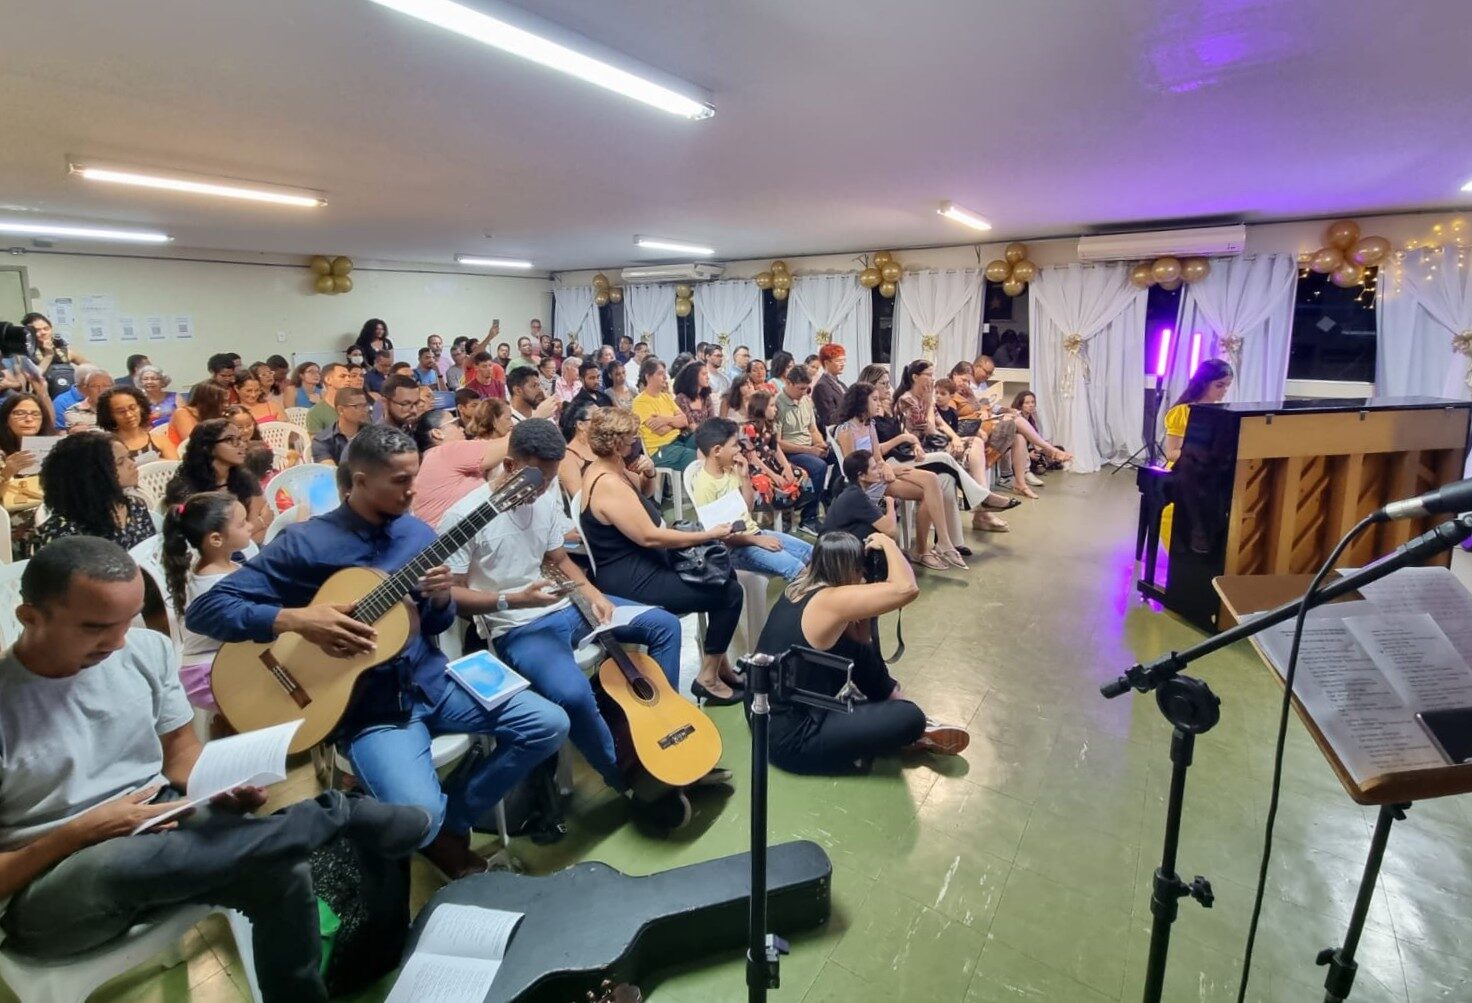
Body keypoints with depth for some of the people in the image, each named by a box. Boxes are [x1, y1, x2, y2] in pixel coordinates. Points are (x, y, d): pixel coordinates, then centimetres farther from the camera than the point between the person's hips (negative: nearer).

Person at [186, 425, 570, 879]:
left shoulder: (417, 533, 4)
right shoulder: (305, 543, -12)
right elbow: (203, 610, -13)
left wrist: (442, 600, -12)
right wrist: (297, 619, -26)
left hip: (429, 679, 6)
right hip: (368, 702, -5)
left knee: (549, 724, -5)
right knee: (419, 813, -29)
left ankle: (452, 821, 12)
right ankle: (435, 831, 12)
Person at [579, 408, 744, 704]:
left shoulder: (601, 468, 7)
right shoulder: (609, 484, -25)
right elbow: (649, 536, -26)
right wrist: (706, 535, -18)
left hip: (633, 564, 11)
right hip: (630, 579, -11)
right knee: (729, 592, -9)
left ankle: (718, 660, 24)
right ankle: (708, 677, 3)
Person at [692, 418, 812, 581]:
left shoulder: (730, 470, 3)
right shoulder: (704, 485, -19)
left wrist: (745, 477, -3)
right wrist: (756, 541, -19)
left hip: (753, 532, 8)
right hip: (734, 548, -8)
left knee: (811, 553, 1)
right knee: (795, 568, -23)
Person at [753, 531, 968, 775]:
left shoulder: (801, 588, 4)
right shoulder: (829, 601, -23)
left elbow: (860, 640, 13)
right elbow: (906, 588, -31)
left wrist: (867, 589, 2)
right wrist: (887, 543, -13)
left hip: (767, 716, 10)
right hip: (790, 737, -10)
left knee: (861, 652, 17)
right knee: (909, 717, -11)